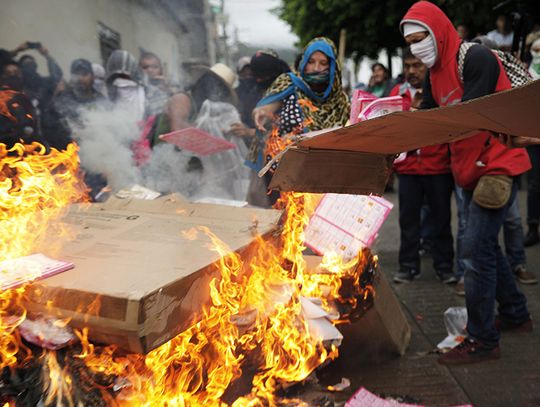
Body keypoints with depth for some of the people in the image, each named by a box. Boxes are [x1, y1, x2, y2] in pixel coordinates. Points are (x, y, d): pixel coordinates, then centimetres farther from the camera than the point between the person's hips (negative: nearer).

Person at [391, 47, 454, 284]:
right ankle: (409, 266, 17)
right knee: (408, 218, 6)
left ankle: (444, 267, 17)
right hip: (407, 166, 2)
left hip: (438, 165, -2)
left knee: (441, 217, 6)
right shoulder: (397, 92, 10)